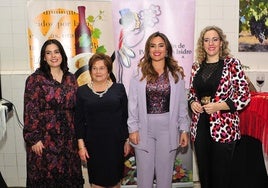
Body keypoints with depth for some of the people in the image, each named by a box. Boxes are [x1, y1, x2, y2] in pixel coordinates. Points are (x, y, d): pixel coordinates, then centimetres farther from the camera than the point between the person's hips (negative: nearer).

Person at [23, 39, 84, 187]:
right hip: (45, 137, -4)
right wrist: (34, 138, -13)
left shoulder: (71, 78, 7)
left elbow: (76, 107, 11)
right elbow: (30, 111, -9)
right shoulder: (35, 79, -6)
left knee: (68, 175, 11)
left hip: (68, 136, 4)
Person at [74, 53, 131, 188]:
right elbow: (79, 120, 2)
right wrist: (81, 145, -3)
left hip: (116, 142, 0)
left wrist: (127, 140, 2)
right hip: (93, 144, 0)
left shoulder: (119, 89, 1)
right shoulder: (82, 91, 2)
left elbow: (125, 117, 3)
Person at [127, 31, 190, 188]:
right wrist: (133, 129, -3)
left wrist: (184, 129, 2)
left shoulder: (176, 74, 2)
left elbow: (182, 103, 4)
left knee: (165, 171, 13)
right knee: (145, 171, 10)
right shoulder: (139, 73, -2)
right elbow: (133, 104, -1)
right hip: (145, 128, 0)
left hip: (168, 128, 1)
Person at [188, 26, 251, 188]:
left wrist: (218, 106, -17)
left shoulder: (232, 64, -5)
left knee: (220, 174, 5)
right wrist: (192, 102, -2)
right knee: (203, 171, 14)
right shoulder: (197, 66, 9)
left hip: (223, 127, -4)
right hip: (200, 125, 4)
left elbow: (245, 96, -7)